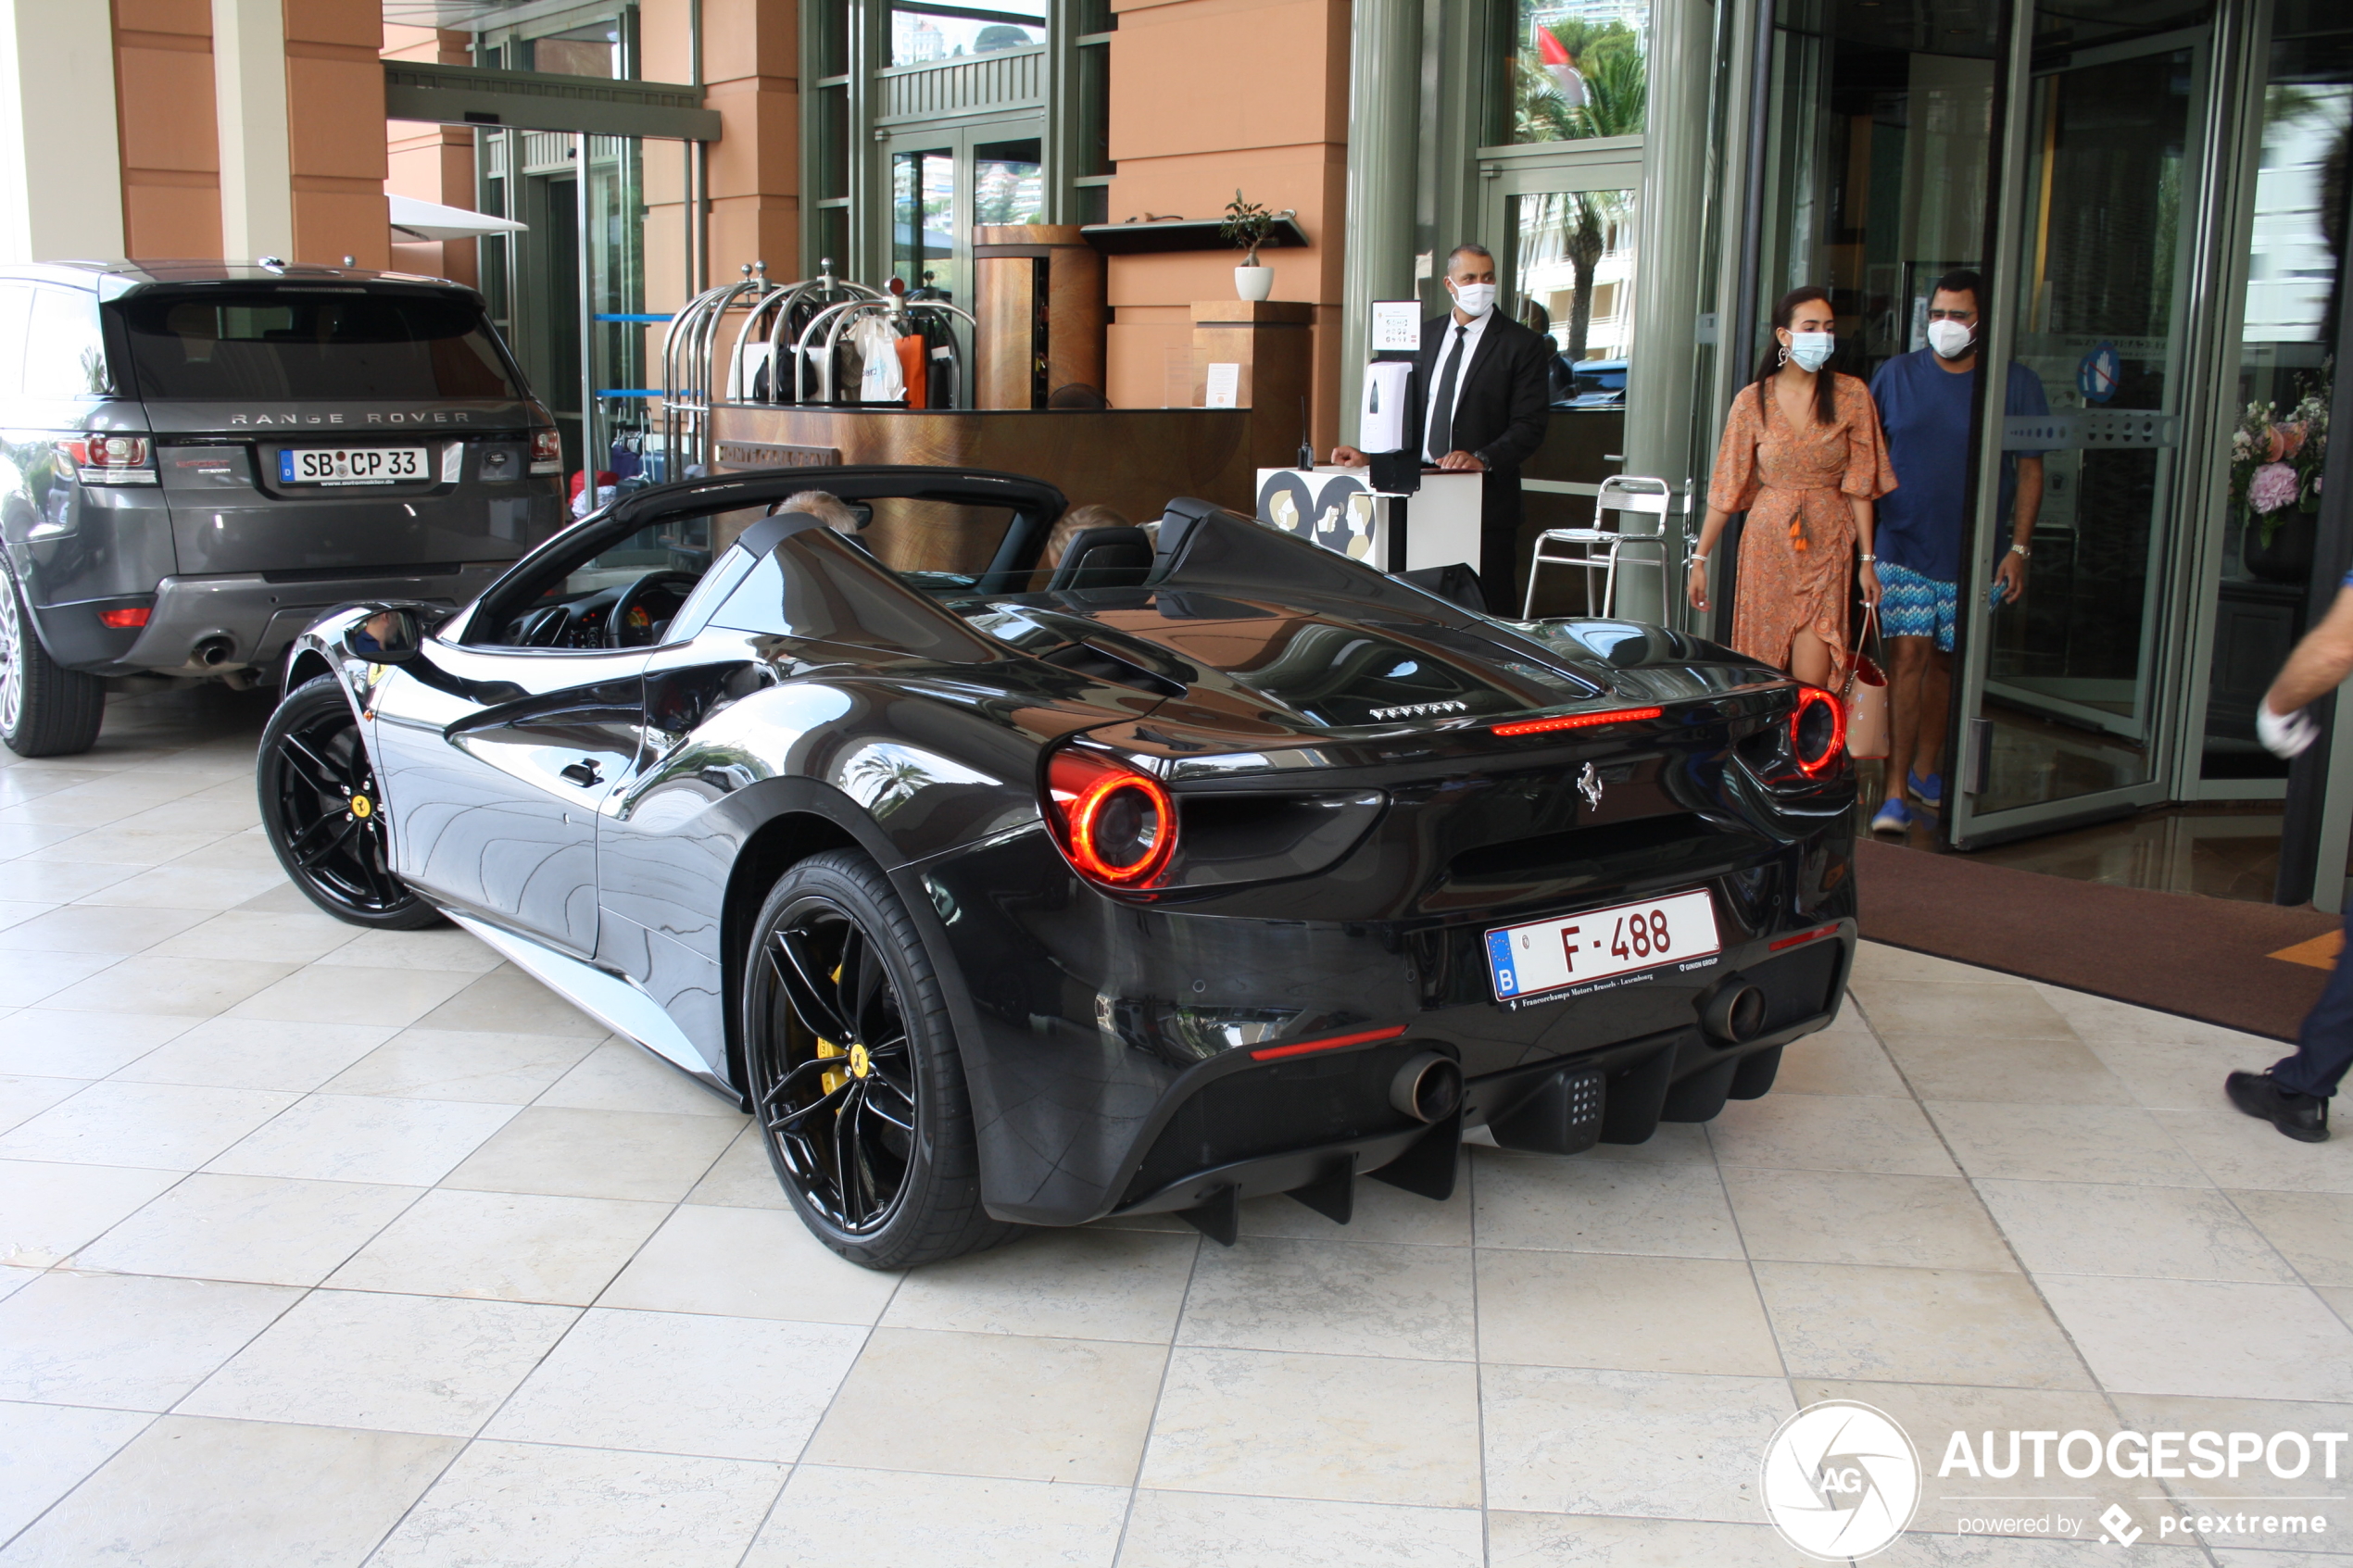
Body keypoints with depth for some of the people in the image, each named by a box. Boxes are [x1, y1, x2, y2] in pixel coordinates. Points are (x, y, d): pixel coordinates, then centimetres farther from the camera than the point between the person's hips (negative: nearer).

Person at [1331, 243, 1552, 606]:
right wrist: (1369, 454, 3)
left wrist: (1482, 459, -21)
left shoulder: (1522, 345, 0)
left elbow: (1529, 426, -6)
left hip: (1486, 498, -4)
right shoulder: (1424, 335, 16)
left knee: (1483, 612, -4)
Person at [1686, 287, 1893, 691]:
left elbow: (1860, 485, 1)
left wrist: (1867, 559, -1)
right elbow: (1727, 488, 3)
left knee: (1812, 684, -9)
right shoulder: (1753, 401, 0)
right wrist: (1700, 559, 2)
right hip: (1767, 544, 1)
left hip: (1827, 546, -1)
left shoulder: (1851, 396, 0)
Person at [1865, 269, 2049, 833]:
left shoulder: (2017, 384, 0)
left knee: (1947, 662, 11)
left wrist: (2019, 548, -3)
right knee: (1907, 657, -9)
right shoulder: (1897, 375, 3)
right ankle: (1896, 792, -9)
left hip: (1974, 554, 1)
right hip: (1906, 548, -1)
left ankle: (1925, 770, 28)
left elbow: (2030, 470, 3)